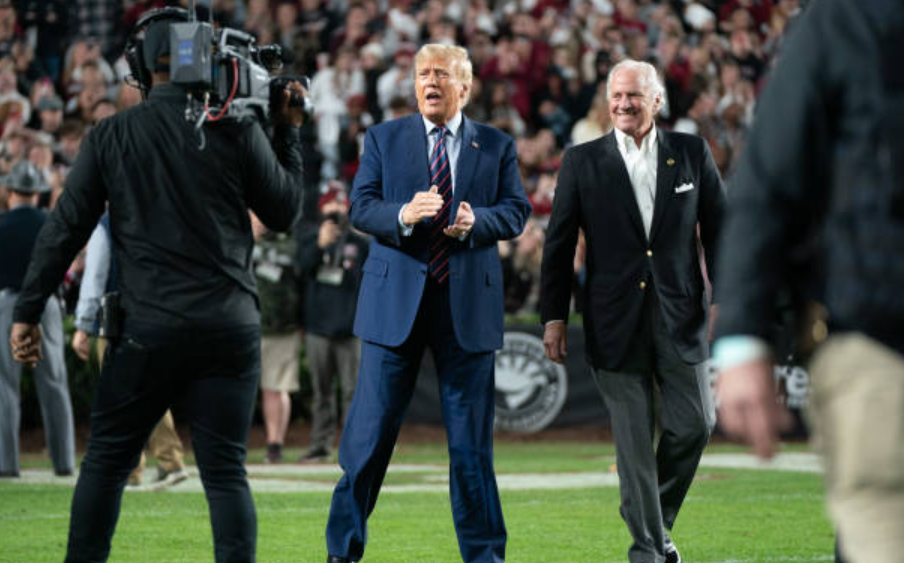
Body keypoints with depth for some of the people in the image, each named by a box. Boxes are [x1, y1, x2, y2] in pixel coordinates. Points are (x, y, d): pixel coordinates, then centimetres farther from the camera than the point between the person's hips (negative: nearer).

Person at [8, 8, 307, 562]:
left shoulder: (111, 136, 0)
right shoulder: (236, 130, -2)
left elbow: (65, 229, 0)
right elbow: (285, 211, 8)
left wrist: (27, 311, 6)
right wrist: (289, 133, 18)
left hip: (149, 329, 0)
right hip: (231, 326, 0)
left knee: (107, 460, 11)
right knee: (226, 471, 3)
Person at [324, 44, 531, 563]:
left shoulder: (497, 146, 11)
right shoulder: (384, 139, 9)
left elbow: (516, 212, 4)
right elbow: (360, 207, 1)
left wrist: (475, 222, -16)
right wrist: (403, 215, -19)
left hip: (468, 302, 1)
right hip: (396, 300, -1)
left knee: (472, 436, 5)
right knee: (372, 428, -1)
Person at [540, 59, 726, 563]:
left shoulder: (692, 153, 7)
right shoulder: (583, 161, 4)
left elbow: (719, 230, 9)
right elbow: (559, 242, 5)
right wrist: (554, 315, 2)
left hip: (680, 316, 1)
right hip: (617, 322, -1)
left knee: (694, 425, -2)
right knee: (634, 441, 0)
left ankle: (658, 518, 23)